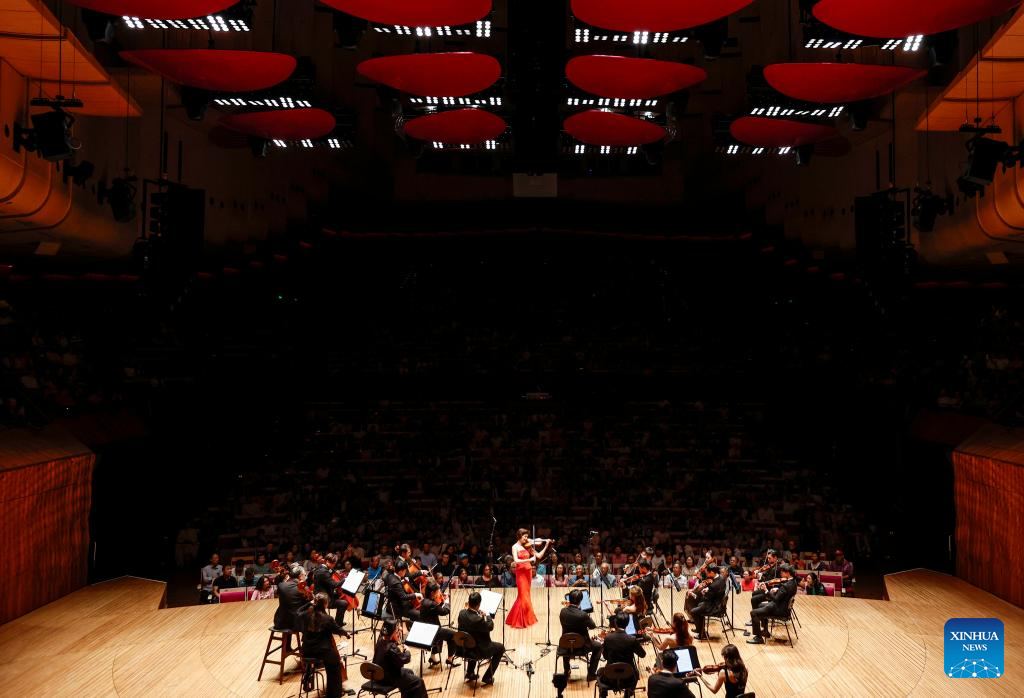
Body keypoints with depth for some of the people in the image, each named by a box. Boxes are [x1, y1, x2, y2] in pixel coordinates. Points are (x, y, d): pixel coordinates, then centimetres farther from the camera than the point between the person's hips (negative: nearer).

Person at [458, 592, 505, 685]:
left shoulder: (462, 613, -14)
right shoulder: (478, 619, -35)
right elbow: (490, 626, -18)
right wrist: (486, 615, -1)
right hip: (479, 651, -7)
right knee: (501, 648, 17)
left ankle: (469, 673, 42)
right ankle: (487, 677, 20)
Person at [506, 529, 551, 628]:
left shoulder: (527, 546, 8)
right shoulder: (515, 547, -5)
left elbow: (539, 556, 7)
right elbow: (516, 561, -19)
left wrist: (546, 545, -1)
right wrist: (529, 560, -24)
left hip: (528, 572, 6)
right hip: (521, 573, -6)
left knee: (525, 596, 11)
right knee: (524, 596, -6)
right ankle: (521, 621, 4)